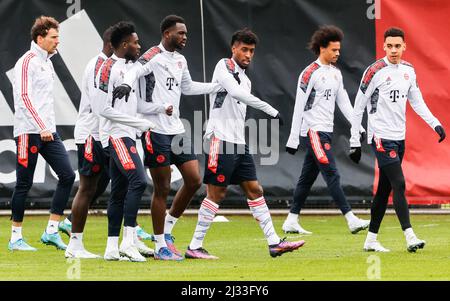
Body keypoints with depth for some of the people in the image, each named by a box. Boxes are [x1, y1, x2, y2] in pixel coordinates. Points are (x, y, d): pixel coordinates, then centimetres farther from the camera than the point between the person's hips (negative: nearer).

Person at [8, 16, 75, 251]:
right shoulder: (27, 61, -10)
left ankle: (51, 231, 2)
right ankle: (16, 238, 6)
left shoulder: (47, 62, 17)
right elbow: (24, 97, -17)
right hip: (29, 132, -8)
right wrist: (41, 127, -21)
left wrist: (49, 127, 18)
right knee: (24, 184, -3)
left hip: (47, 131, 8)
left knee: (67, 175, -2)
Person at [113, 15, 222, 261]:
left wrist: (220, 86, 33)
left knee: (194, 180, 4)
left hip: (176, 128, 8)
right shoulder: (154, 56, -10)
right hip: (157, 131, -8)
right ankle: (160, 247, 5)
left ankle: (167, 229, 19)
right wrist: (127, 83, -51)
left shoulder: (180, 61, 16)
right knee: (162, 189, -3)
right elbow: (135, 71, -28)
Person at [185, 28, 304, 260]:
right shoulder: (224, 66, -7)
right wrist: (271, 110, -25)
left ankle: (274, 242, 8)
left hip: (239, 144, 9)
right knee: (216, 194, -7)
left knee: (254, 190, 7)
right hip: (221, 139, -9)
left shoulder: (245, 79, 20)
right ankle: (194, 247, -2)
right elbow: (235, 92, -24)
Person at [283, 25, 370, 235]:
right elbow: (299, 107, -11)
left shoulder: (336, 73, 14)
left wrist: (357, 126, 4)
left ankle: (291, 221, 16)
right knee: (332, 175, -13)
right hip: (313, 131, -9)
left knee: (308, 177, 11)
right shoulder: (310, 74, -10)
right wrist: (293, 140, -12)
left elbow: (343, 102, 16)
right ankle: (351, 220, -19)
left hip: (326, 131, 9)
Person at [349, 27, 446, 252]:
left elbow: (417, 101, 17)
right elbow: (358, 108, -7)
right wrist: (354, 143, -8)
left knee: (384, 189, 10)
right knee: (399, 184, -16)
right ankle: (410, 238, -22)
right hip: (381, 137, -7)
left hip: (399, 138, 7)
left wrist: (435, 124, 3)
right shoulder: (375, 71, -11)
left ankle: (371, 240, 17)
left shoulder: (408, 70, 8)